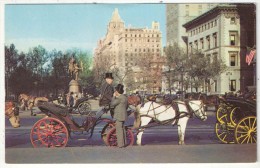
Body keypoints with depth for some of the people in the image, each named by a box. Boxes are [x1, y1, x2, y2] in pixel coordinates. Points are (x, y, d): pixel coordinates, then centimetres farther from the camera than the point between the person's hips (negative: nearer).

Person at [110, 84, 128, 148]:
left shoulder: (119, 98, -19)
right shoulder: (125, 97, 11)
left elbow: (111, 105, -15)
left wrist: (114, 97, -6)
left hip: (119, 116, -10)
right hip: (123, 115, 10)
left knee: (119, 129, -3)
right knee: (122, 128, 18)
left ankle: (120, 144, 1)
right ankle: (124, 143, 26)